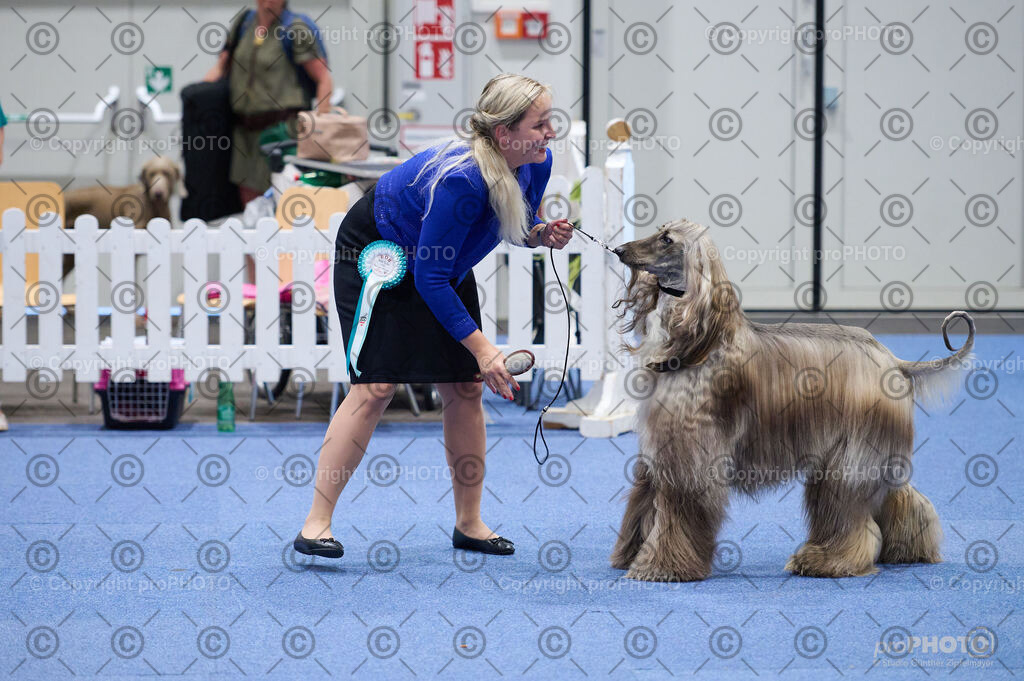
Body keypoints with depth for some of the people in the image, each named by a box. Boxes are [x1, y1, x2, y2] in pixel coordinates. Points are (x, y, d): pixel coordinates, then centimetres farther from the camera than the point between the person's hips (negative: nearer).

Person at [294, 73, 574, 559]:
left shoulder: (535, 164, -16)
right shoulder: (460, 180, -38)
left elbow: (515, 225, 6)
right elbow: (429, 279, -32)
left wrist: (541, 234, -17)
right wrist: (481, 347, -32)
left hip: (442, 262, 7)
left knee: (465, 386, 0)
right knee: (377, 386, -16)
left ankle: (469, 523, 11)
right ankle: (316, 523, -13)